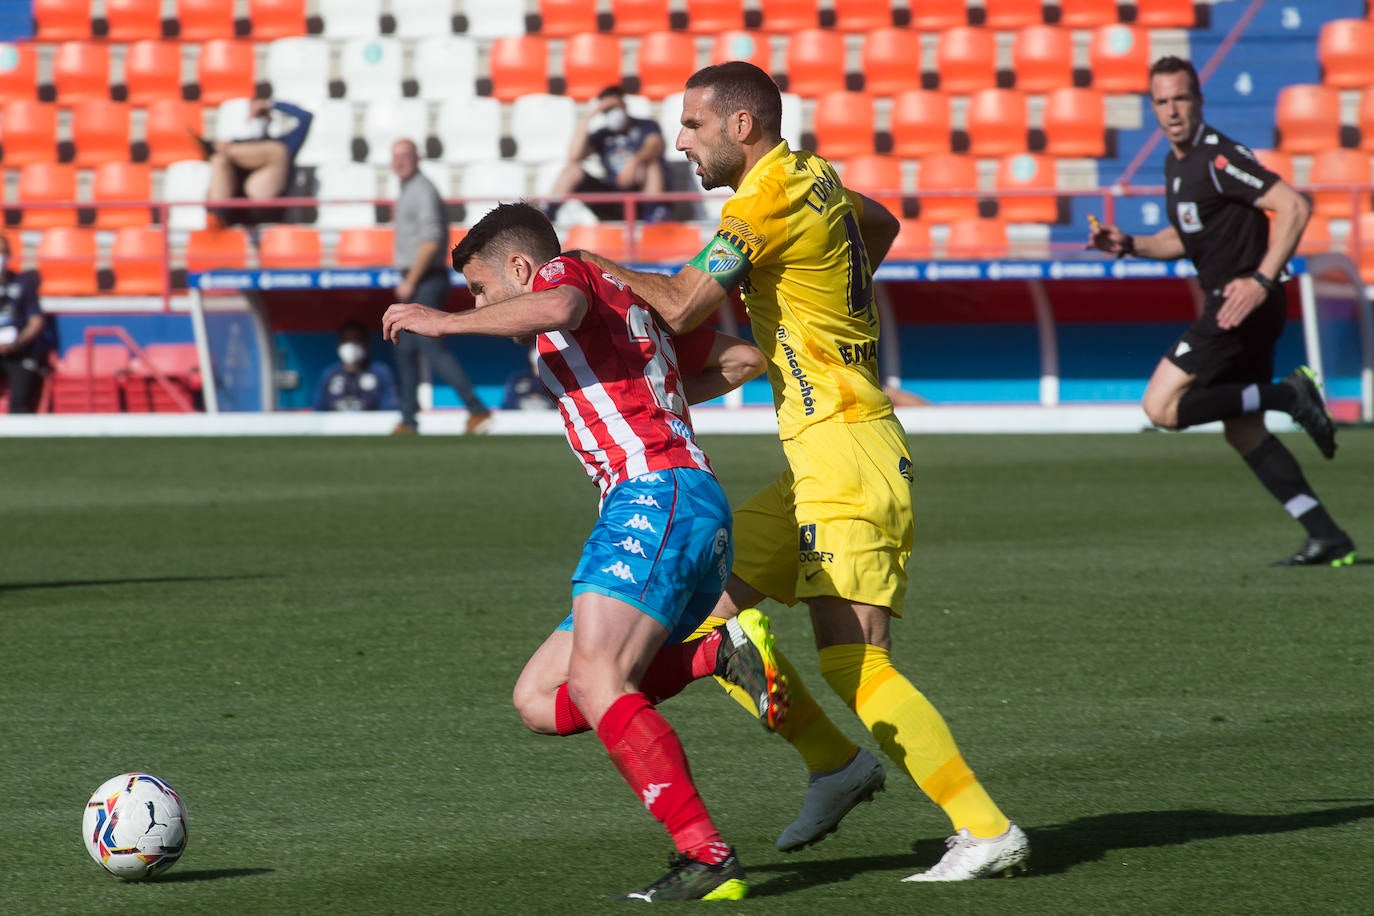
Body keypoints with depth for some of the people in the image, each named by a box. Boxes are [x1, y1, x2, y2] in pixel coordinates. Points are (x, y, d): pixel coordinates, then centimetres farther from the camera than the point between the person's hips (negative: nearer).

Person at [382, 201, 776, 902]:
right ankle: (722, 654, -6)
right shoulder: (629, 305, 32)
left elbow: (560, 306, -20)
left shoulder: (565, 272, 6)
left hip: (655, 495, -10)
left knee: (593, 684, -25)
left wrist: (445, 321, -12)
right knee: (540, 702, 5)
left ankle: (707, 862, -32)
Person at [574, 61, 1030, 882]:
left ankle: (989, 831, -15)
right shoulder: (810, 176, 15)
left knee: (855, 666, -15)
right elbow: (881, 224, 37)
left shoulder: (768, 199, -13)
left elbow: (683, 305, -23)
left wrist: (599, 267, -7)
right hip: (820, 457, 10)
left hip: (847, 452, -10)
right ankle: (837, 764, 15)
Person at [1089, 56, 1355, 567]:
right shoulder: (1176, 163, 14)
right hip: (1232, 308, 10)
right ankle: (1327, 539, 10)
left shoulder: (1219, 157, -16)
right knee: (1244, 433, 10)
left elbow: (1294, 207, -22)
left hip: (1243, 302, -10)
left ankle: (1291, 396, -9)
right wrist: (1128, 245, 11)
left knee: (1163, 407, -13)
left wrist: (1262, 281, -27)